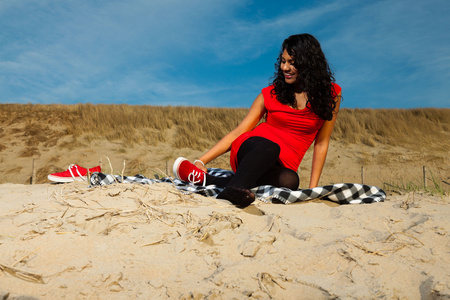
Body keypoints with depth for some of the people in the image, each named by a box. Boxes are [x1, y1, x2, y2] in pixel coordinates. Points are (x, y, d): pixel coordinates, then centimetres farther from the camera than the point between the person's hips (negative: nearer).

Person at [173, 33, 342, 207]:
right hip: (249, 150, 0)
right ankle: (232, 191, -61)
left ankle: (206, 180, -39)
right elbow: (238, 132, 3)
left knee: (289, 180, -37)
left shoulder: (330, 94, 4)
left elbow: (321, 143, 6)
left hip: (283, 165, 1)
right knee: (270, 147, -37)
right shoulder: (271, 93, 4)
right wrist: (201, 161, -6)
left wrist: (312, 189, 0)